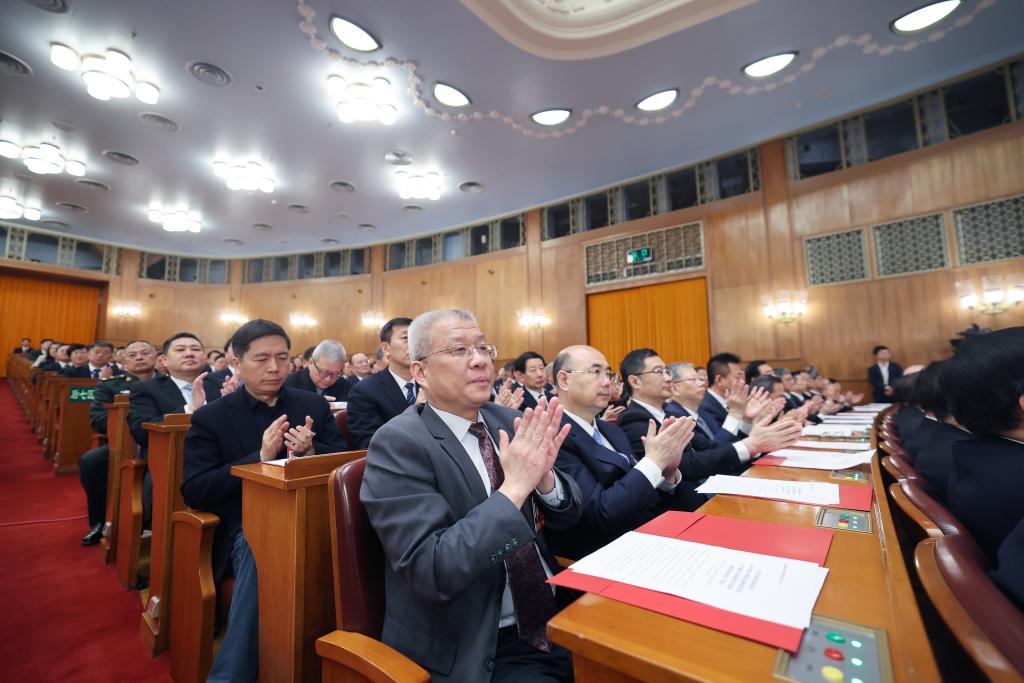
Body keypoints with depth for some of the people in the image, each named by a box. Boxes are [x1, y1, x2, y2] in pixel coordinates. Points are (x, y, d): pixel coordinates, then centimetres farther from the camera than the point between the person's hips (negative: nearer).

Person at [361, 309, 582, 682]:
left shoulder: (507, 421, 0)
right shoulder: (399, 444, -16)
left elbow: (567, 517, 4)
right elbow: (430, 572, -23)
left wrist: (542, 475, -17)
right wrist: (515, 487, -26)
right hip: (475, 647, -5)